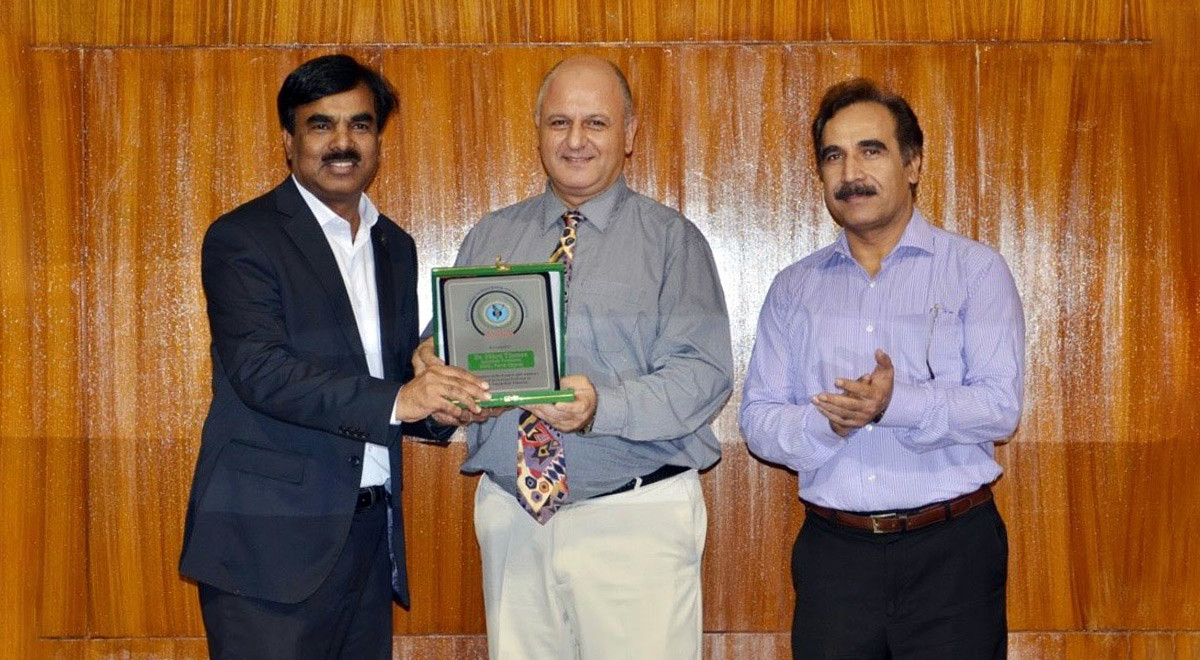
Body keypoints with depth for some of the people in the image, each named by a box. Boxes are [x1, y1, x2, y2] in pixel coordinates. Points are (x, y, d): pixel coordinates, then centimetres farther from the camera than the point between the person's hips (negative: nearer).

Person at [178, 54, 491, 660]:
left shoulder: (395, 247, 15)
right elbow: (259, 370, -18)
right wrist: (395, 400, -27)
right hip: (271, 538, -6)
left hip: (370, 535, 6)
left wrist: (439, 404, -4)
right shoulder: (242, 238, -5)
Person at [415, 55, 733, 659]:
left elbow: (705, 373, -10)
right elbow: (444, 347, 12)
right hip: (510, 515, 3)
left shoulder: (671, 239, 0)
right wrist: (432, 367, -13)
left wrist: (602, 407, -26)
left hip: (637, 519, -3)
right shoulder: (489, 239, 12)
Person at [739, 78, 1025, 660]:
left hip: (950, 551, -2)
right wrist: (827, 422, -17)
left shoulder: (976, 270, 2)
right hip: (832, 551, 2)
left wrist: (897, 404, -24)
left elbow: (1000, 406, -9)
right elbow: (758, 420, 3)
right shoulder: (793, 289, 10)